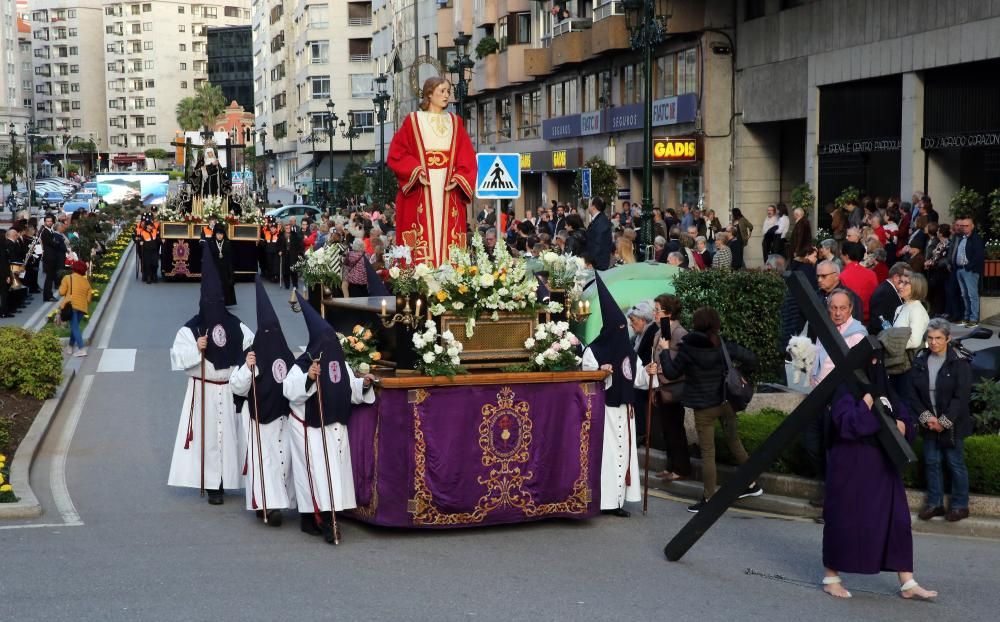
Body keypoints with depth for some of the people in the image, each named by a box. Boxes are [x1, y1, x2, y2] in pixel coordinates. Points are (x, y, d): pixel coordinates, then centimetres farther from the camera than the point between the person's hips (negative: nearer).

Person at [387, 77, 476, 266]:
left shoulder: (455, 122, 15)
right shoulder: (413, 121, 7)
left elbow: (467, 158, 9)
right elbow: (397, 153, 0)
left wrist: (459, 178, -7)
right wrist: (416, 171, -14)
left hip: (449, 190, 3)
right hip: (420, 192, -3)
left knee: (447, 234, -3)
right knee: (424, 235, -9)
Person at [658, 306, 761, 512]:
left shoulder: (687, 348, -13)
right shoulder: (724, 345, -3)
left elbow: (671, 373, -6)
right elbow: (751, 358, -5)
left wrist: (664, 351, 6)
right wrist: (741, 374, 10)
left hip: (703, 407, -4)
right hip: (726, 401, 4)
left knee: (707, 452, 0)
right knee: (735, 442, 19)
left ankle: (709, 499, 1)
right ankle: (752, 485, 29)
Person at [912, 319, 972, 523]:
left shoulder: (959, 363, -11)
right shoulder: (920, 360, 2)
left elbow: (961, 397, -14)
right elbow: (914, 392, 2)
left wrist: (944, 422, -15)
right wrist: (926, 417, -9)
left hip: (953, 425, -4)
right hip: (929, 424, 4)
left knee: (956, 464, 4)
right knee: (931, 462, 10)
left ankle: (960, 505, 16)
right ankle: (934, 503, 22)